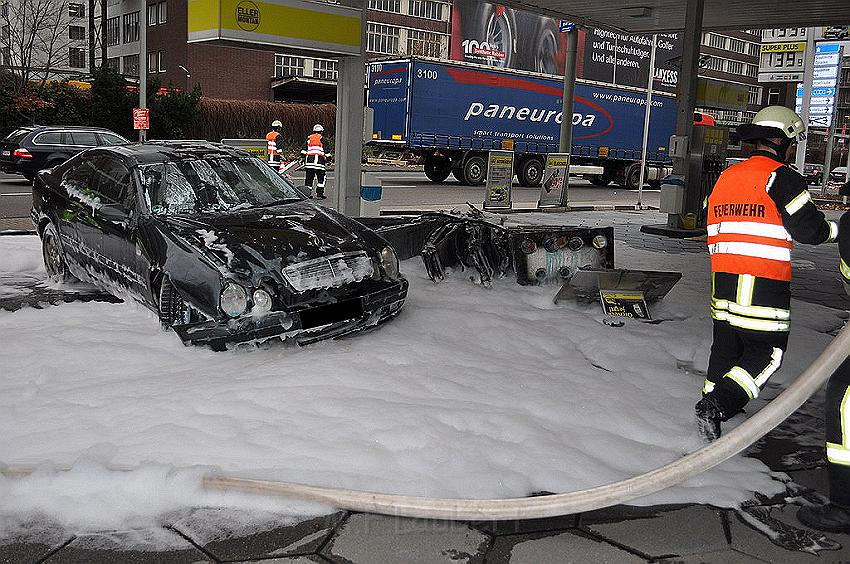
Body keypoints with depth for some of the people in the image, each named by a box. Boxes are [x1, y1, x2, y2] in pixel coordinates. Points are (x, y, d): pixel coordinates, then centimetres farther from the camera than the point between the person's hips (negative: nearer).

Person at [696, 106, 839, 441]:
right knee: (767, 353, 0)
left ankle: (711, 405, 25)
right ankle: (716, 406, -13)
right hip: (764, 284, -7)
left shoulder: (725, 177, 15)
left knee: (726, 345, 18)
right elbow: (810, 229, -8)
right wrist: (839, 229, 11)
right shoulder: (781, 177, -8)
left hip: (723, 279, 7)